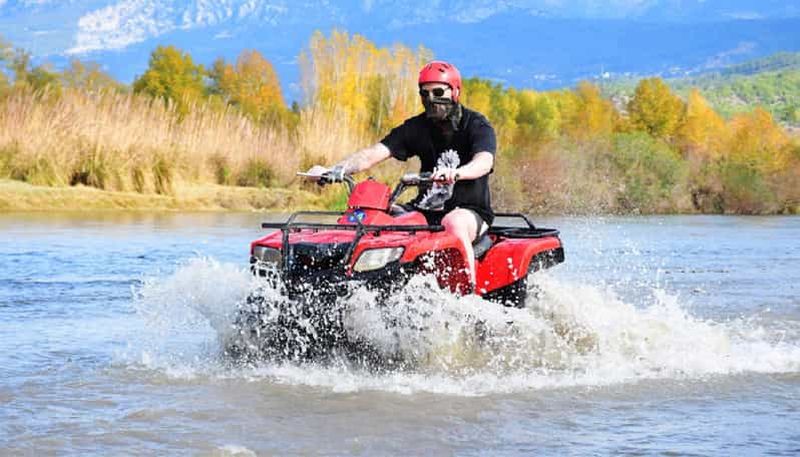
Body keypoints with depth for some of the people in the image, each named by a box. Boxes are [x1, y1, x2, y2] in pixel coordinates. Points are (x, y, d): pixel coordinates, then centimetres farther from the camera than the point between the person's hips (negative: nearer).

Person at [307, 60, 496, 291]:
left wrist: (456, 173, -51)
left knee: (453, 222, -38)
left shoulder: (476, 125, -7)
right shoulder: (417, 127, 6)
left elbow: (484, 162, -28)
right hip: (427, 210, 5)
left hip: (472, 212, -5)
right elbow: (373, 154, -4)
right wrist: (333, 170, -21)